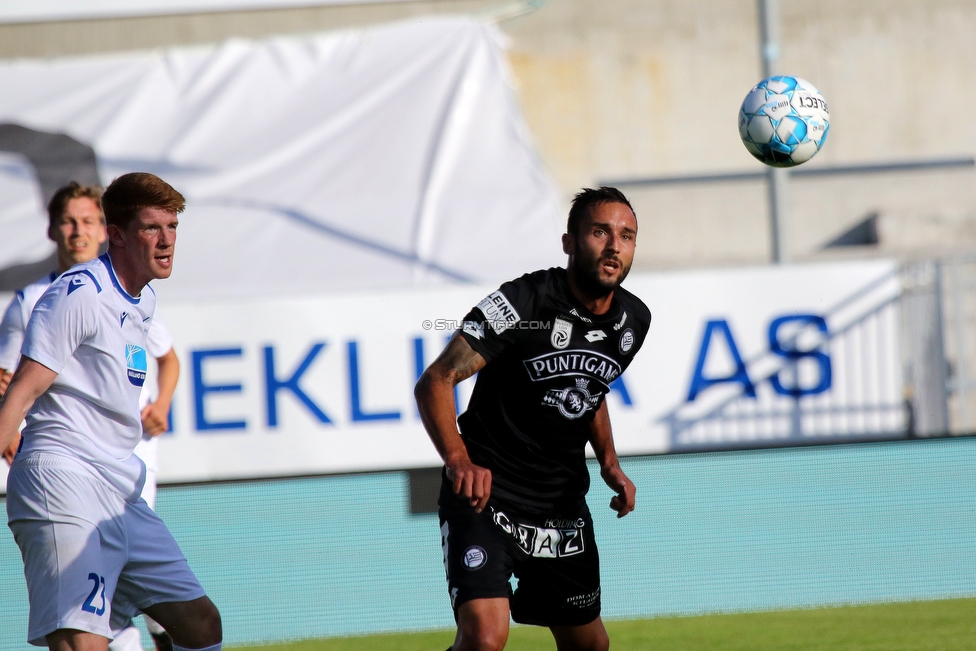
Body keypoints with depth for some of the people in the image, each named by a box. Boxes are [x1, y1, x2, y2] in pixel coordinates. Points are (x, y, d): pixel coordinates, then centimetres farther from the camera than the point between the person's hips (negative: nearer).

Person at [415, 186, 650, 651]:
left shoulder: (634, 320, 2)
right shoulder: (522, 303, -19)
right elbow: (434, 382, -20)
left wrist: (609, 463, 7)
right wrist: (459, 460, -35)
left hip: (564, 505, 7)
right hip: (485, 496, -7)